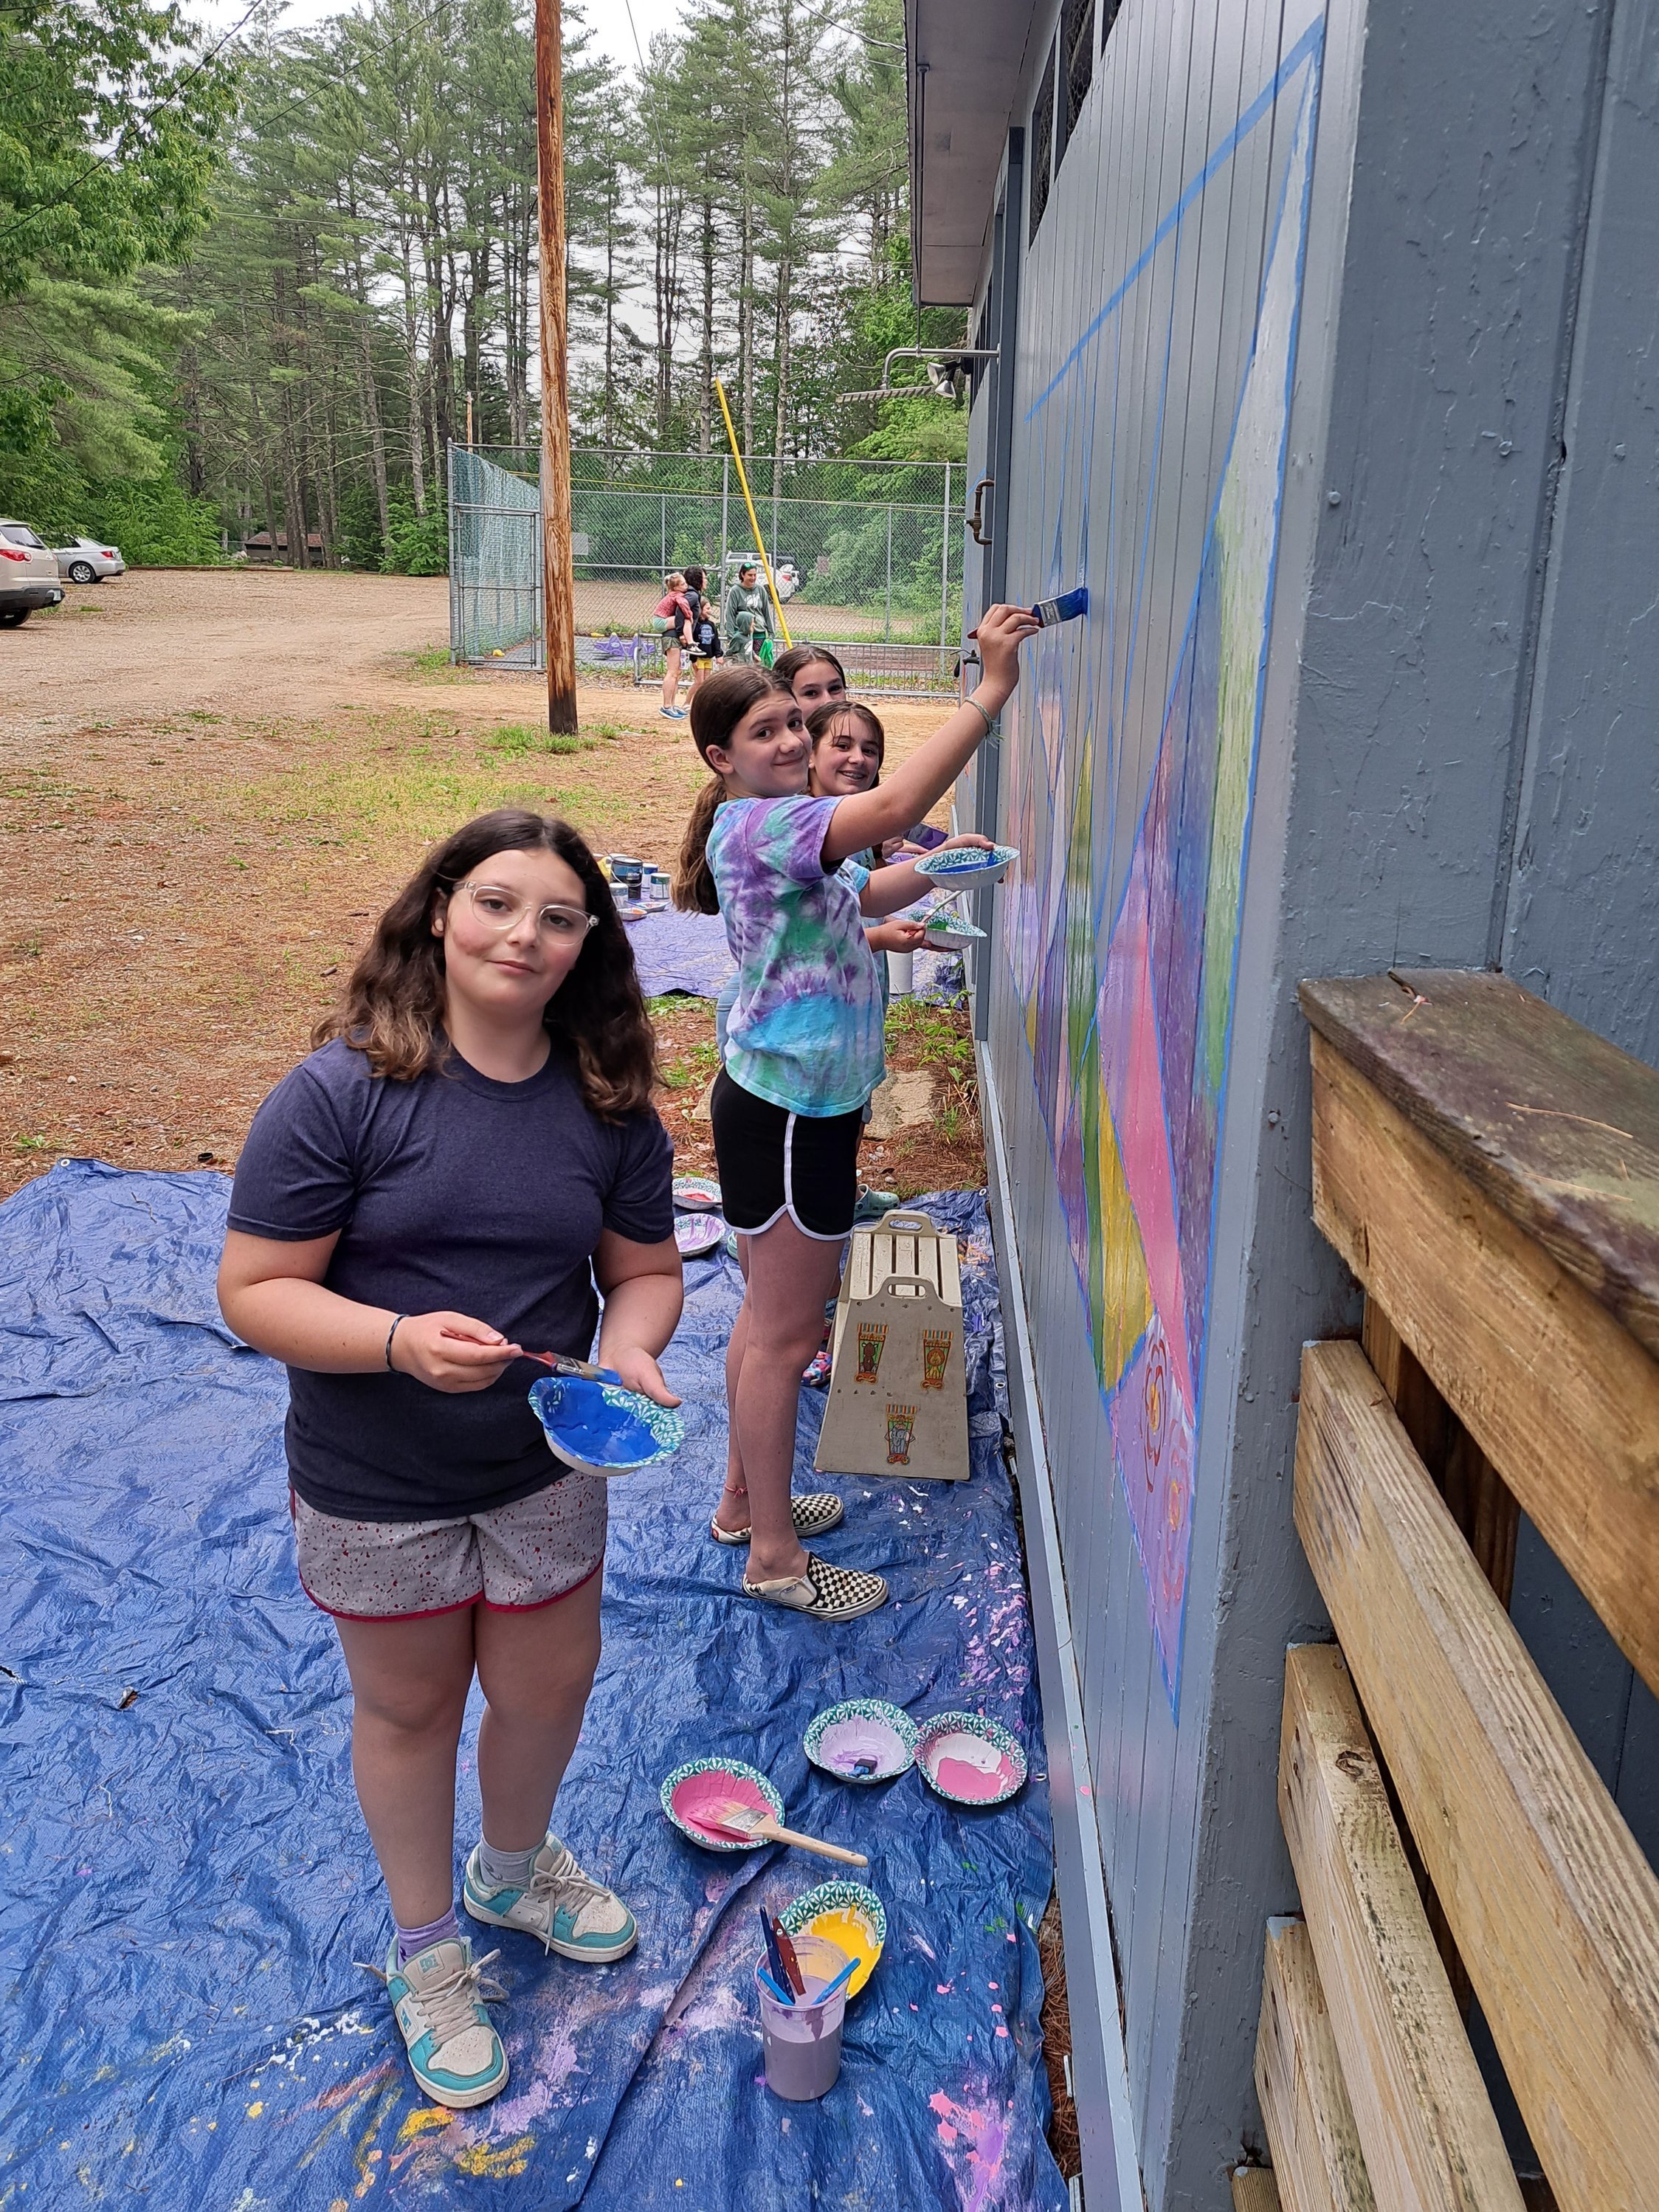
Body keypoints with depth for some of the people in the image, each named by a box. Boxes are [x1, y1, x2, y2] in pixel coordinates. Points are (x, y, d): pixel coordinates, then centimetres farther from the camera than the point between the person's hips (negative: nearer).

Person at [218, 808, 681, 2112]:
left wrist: (628, 1346, -19)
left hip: (548, 1467, 4)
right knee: (410, 1709, 18)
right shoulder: (343, 1092, -20)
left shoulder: (607, 1108, -7)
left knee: (550, 1689, 20)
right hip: (378, 1484, -3)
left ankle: (514, 1872, 54)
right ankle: (427, 1946, 46)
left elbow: (645, 1269, 3)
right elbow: (255, 1291, -19)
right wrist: (402, 1341, -33)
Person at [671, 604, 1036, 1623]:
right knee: (785, 1335, 1)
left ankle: (746, 1499, 36)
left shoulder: (778, 828, 12)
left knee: (770, 1317, 20)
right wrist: (992, 689, -34)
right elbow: (894, 805, -36)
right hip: (788, 1112, -10)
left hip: (797, 1103, 10)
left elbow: (855, 901, 28)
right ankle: (775, 1557, 15)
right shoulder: (755, 825, -21)